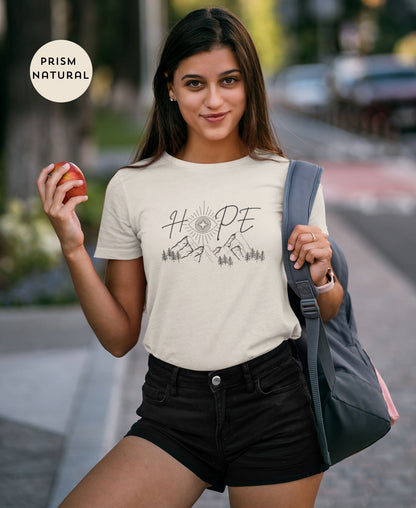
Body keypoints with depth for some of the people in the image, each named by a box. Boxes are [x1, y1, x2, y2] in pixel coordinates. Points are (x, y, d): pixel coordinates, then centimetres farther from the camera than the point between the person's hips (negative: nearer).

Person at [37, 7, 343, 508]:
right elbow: (119, 337, 5)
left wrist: (320, 277, -8)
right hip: (173, 411, 1)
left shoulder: (289, 180, 3)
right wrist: (73, 247, -6)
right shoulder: (132, 187, 3)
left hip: (276, 408, 0)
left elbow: (325, 317, 14)